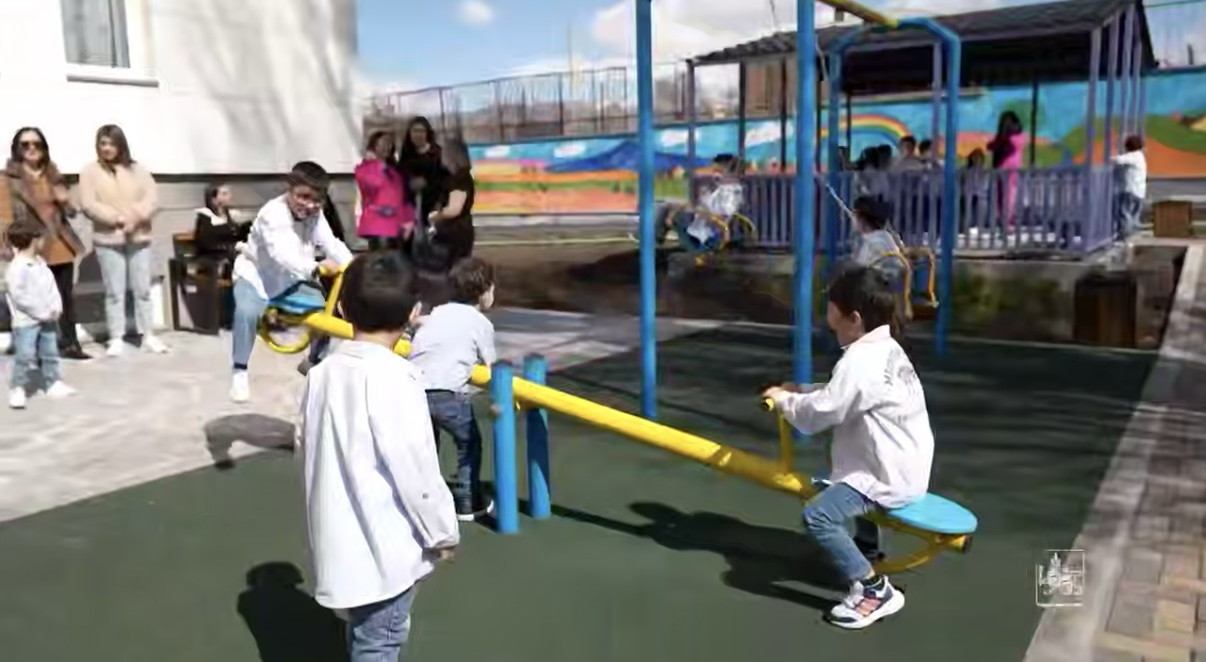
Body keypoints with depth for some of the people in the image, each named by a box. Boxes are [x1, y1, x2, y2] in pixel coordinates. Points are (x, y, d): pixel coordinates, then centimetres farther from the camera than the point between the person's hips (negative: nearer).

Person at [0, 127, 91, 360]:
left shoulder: (53, 175, 15)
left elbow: (70, 212, 21)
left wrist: (66, 202, -1)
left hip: (60, 246, 5)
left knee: (67, 296, 8)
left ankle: (70, 344, 18)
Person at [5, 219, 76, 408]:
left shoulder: (40, 262, 8)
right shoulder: (17, 267, -18)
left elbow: (51, 286, 11)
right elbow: (19, 296, -22)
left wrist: (56, 307, -5)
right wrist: (43, 312, -21)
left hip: (47, 319, 8)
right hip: (26, 321, -8)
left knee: (50, 353, 16)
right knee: (24, 356, -9)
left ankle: (53, 383, 27)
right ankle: (17, 389, 1)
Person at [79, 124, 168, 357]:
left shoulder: (137, 170, 7)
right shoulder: (90, 172, 1)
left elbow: (152, 200, -1)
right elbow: (89, 205, -8)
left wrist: (135, 217, -18)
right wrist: (117, 218, -18)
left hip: (139, 238, 2)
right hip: (108, 240, -2)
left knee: (143, 289, 6)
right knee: (114, 291, 1)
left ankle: (148, 335, 15)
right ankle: (116, 338, 8)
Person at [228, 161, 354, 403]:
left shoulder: (316, 215, -10)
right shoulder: (272, 213, -30)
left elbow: (332, 244, -20)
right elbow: (282, 255, -44)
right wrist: (316, 268, -60)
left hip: (291, 279, 6)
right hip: (255, 274, -5)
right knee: (247, 312, -33)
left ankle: (314, 361, 19)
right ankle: (239, 372, -14)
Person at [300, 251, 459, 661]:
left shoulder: (322, 373, 0)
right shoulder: (394, 378, -22)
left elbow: (309, 451, 10)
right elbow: (416, 467, -20)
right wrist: (443, 531, -6)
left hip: (343, 538, 7)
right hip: (385, 544, -7)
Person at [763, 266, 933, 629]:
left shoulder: (860, 361, -24)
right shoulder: (885, 349, 8)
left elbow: (817, 415, -21)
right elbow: (841, 396, 17)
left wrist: (784, 400, -3)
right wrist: (801, 391, 5)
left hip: (891, 476, -11)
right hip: (905, 464, 11)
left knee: (818, 515, -23)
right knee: (846, 475, 39)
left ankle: (874, 589, -16)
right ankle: (866, 548, 51)